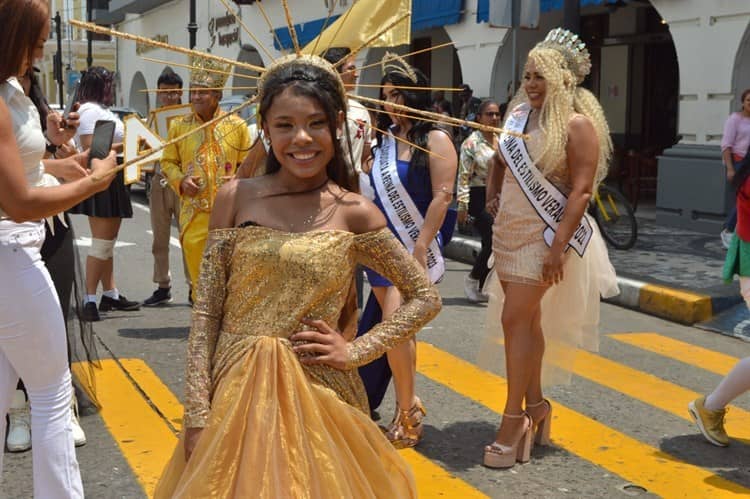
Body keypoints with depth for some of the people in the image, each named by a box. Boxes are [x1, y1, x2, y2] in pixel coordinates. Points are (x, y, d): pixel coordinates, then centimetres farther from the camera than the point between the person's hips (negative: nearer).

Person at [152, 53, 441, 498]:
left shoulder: (354, 214, -4)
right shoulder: (236, 198, -2)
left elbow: (426, 298, 4)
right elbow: (206, 311, -2)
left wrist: (357, 351, -6)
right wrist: (198, 415, -7)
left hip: (316, 398, -1)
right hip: (235, 393, 1)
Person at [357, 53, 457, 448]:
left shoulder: (435, 140, -6)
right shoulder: (385, 137, 13)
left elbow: (442, 196, -13)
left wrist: (420, 247, -18)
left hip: (413, 247, -6)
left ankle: (407, 413, -1)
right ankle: (408, 407, 22)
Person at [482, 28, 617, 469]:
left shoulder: (577, 124, -12)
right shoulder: (519, 114, 8)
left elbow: (581, 190, -17)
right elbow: (502, 163, 24)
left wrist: (559, 245, -22)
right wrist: (493, 199, 13)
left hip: (544, 234, -7)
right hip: (508, 231, 7)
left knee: (515, 318, -11)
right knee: (527, 318, 11)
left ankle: (514, 417, -2)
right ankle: (535, 404, 23)